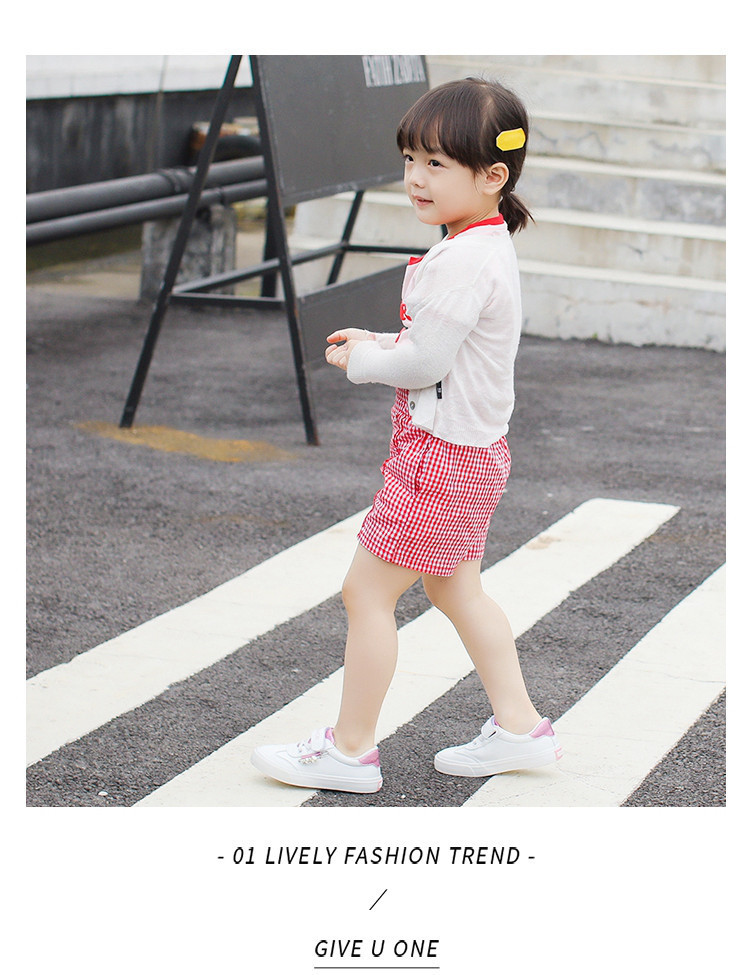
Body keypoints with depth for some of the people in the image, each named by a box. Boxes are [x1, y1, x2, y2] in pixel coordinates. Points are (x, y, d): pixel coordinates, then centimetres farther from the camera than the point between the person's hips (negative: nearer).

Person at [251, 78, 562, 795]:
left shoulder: (464, 261, -23)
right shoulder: (485, 247, 10)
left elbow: (424, 360, -24)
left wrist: (359, 360, -7)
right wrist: (376, 343, 7)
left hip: (442, 455, -11)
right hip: (472, 448, 11)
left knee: (366, 593, -2)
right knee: (454, 589, 21)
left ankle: (350, 748, 8)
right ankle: (519, 727, 27)